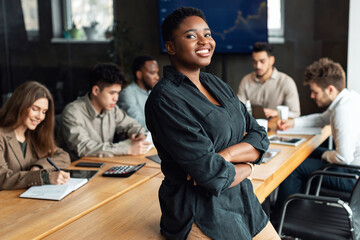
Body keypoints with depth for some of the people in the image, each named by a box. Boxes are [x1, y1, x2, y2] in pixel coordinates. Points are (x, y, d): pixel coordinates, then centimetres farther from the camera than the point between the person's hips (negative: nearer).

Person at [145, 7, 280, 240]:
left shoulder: (217, 84, 7)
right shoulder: (165, 100, -19)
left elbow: (260, 137, 2)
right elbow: (215, 176, -23)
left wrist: (225, 155, -16)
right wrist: (246, 167, -4)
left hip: (242, 202, 8)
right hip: (201, 215, -7)